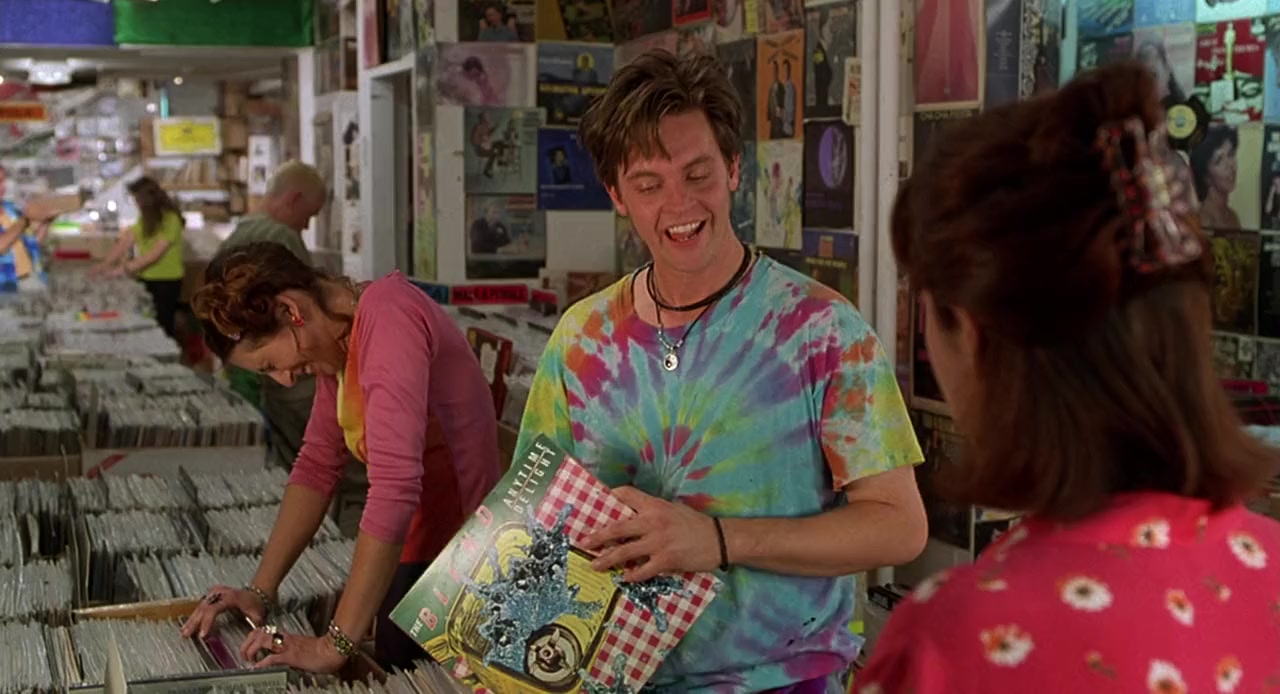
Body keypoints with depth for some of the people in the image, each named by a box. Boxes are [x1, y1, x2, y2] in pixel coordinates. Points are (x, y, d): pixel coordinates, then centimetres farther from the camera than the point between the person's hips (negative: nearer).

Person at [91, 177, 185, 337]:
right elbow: (127, 240, 7)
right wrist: (106, 264, -2)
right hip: (147, 279, 7)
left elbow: (155, 253, -21)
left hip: (167, 282, -7)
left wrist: (124, 269, -20)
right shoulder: (145, 218, 7)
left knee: (163, 326, -3)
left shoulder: (171, 219, -17)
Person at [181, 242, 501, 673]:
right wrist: (261, 590, 1)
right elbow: (318, 464, 10)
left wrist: (335, 644, -29)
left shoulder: (386, 317, -23)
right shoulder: (337, 337, 7)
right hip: (415, 552, 9)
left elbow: (394, 487, -30)